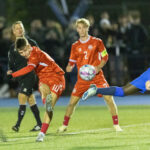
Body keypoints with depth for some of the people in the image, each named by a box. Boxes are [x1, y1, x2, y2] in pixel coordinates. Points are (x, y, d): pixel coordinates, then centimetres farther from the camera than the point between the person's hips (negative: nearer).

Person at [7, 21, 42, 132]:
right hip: (20, 76, 6)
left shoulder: (31, 42, -1)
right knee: (30, 99, 8)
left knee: (22, 97, -16)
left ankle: (18, 124, -18)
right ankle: (39, 124, 15)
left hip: (30, 74, -6)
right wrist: (11, 70, -7)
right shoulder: (13, 47, 13)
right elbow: (11, 62, 13)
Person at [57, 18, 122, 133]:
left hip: (97, 76, -2)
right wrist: (69, 67, -11)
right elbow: (72, 62, 12)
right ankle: (64, 125, 15)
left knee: (109, 98, -13)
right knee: (72, 101, -2)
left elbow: (105, 57, 5)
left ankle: (116, 125, -3)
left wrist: (98, 67, -12)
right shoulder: (75, 46, 7)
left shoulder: (97, 42, 0)